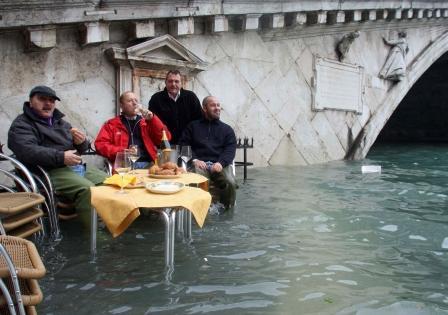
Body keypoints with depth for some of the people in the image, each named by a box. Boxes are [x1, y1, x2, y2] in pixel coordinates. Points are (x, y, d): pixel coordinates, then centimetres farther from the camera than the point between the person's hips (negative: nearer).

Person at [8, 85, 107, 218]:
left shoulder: (60, 122, 24)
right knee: (88, 190, -31)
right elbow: (27, 151, -19)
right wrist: (61, 157, -24)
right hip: (50, 172, -7)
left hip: (77, 167, 8)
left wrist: (82, 142, -2)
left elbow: (81, 149, 23)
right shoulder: (21, 125, 1)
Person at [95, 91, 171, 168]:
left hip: (147, 164, 2)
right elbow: (100, 144, 5)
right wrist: (121, 152, -10)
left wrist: (152, 119, 0)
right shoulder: (111, 124, 15)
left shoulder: (147, 122, 21)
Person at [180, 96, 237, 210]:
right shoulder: (193, 126, 21)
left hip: (220, 164, 1)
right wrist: (194, 160, -8)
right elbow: (184, 145, 10)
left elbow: (230, 149, 9)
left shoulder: (227, 129, 22)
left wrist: (221, 162, -12)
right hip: (199, 163, -1)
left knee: (230, 183, -31)